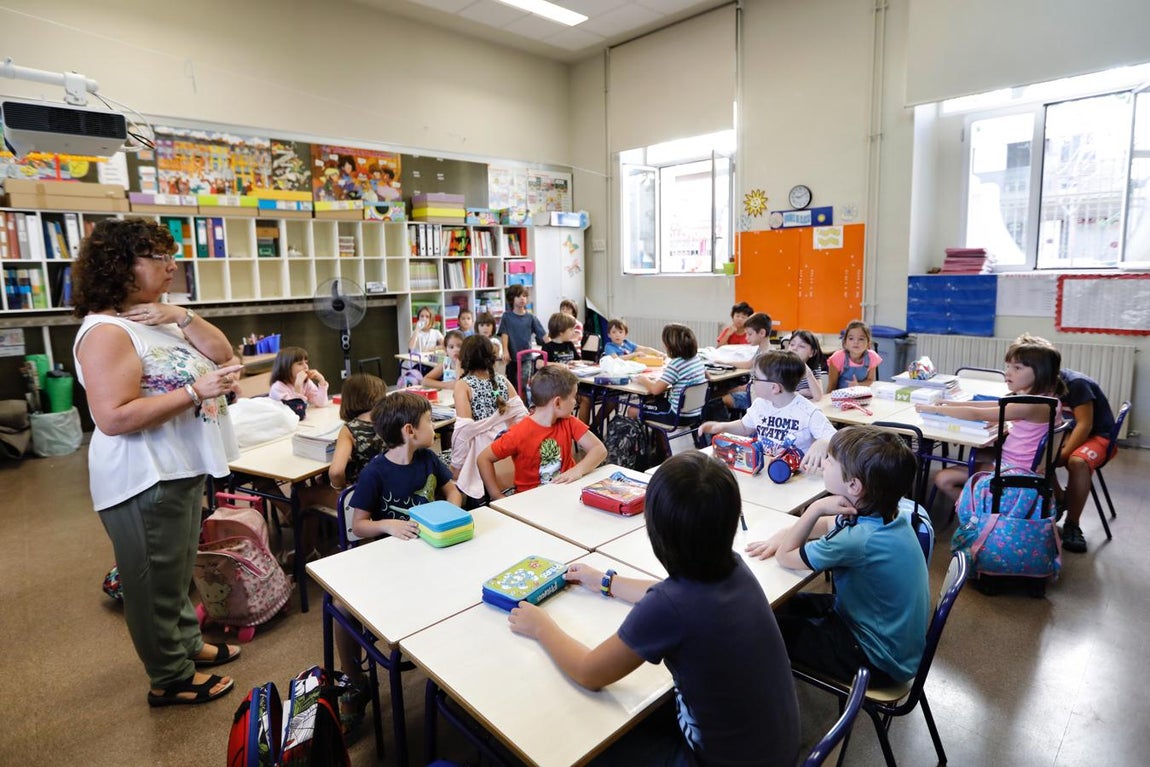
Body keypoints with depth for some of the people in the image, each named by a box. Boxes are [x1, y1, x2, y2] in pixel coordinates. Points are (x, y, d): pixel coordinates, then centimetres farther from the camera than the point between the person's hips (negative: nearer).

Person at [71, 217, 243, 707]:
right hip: (145, 480, -10)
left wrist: (181, 317, -12)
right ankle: (170, 680, 24)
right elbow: (114, 418, -28)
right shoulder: (107, 332, -21)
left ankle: (187, 644, 42)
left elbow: (221, 352, 4)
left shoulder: (159, 317, 9)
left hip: (182, 467, 10)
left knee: (178, 570, 24)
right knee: (157, 580, 7)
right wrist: (197, 391, -29)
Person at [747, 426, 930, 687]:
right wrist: (784, 534, -4)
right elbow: (829, 525, 11)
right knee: (788, 603, 17)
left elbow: (785, 557, -22)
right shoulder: (883, 515, -9)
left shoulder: (859, 539, -36)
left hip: (879, 663, -8)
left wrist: (817, 507, -26)